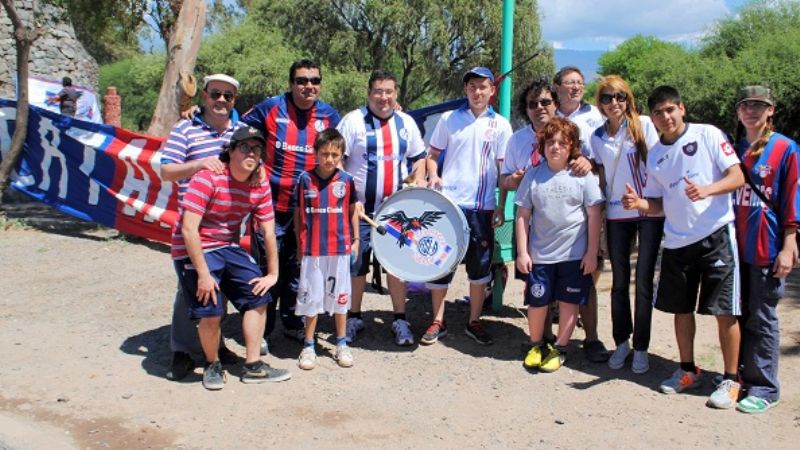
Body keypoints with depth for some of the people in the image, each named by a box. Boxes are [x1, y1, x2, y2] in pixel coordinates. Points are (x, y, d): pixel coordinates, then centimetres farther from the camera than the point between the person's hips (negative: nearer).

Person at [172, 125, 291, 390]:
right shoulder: (208, 178, -23)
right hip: (194, 249, -6)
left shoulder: (260, 185, -5)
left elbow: (268, 231, 2)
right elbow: (188, 229, -26)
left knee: (258, 296, 0)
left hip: (228, 247, 7)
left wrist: (273, 273, 2)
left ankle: (253, 367, 13)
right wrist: (203, 274, -26)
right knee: (211, 311, -15)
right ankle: (212, 365, 13)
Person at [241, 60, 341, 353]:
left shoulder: (328, 116, 4)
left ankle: (291, 320, 30)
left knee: (297, 267, 14)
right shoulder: (271, 108, -4)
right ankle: (261, 331, 11)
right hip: (272, 202, -3)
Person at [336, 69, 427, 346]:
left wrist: (419, 183, 1)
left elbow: (419, 157, 19)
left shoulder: (406, 123, 9)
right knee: (356, 265, 6)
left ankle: (400, 319, 17)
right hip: (360, 208, -2)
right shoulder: (354, 121, -4)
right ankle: (354, 317, 22)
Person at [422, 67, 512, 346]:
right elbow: (433, 154, 12)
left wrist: (501, 207, 0)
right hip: (448, 202, 0)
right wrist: (433, 175, -9)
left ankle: (474, 322, 22)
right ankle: (438, 322, 17)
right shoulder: (449, 119, 5)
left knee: (480, 267, 8)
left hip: (482, 207, 0)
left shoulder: (500, 125, 5)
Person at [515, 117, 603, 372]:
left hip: (575, 254, -1)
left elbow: (594, 215, -2)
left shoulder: (583, 176, -4)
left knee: (569, 302, 8)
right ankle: (536, 346, 29)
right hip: (539, 254, 1)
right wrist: (522, 252, -2)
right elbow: (523, 215, 3)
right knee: (537, 302, 6)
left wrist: (592, 253, -5)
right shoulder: (533, 176, 1)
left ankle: (560, 349, 25)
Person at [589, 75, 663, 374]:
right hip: (616, 215, 3)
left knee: (644, 282, 0)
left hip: (650, 212, -3)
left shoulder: (644, 125, -2)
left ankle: (641, 347, 13)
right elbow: (601, 176, 11)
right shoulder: (597, 137, 6)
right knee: (619, 282, 9)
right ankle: (621, 341, 24)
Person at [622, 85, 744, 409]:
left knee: (724, 310, -2)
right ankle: (688, 371, 30)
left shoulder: (707, 135, -3)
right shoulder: (654, 156, 11)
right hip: (676, 241, 5)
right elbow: (658, 204, 12)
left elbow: (738, 177, -8)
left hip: (715, 234, -5)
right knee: (681, 308, 13)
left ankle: (731, 380, 11)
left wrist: (707, 190, -27)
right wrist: (638, 203, -10)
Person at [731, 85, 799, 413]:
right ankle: (738, 374, 24)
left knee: (762, 320, 0)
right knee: (738, 315, 12)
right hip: (735, 247, 5)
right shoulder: (732, 148, 10)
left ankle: (764, 388, 8)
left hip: (767, 248, -4)